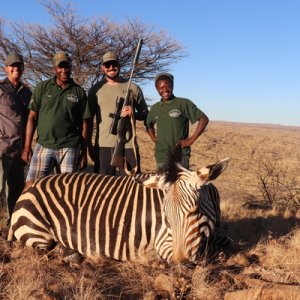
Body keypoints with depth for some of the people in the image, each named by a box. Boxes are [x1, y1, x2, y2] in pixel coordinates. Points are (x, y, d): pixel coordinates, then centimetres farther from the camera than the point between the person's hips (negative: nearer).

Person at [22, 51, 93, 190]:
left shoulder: (79, 92, 4)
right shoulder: (42, 87, 4)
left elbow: (84, 124, 6)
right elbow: (32, 117, 4)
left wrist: (84, 152, 5)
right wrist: (27, 146, -1)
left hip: (69, 148, 0)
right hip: (43, 146, 0)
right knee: (31, 186, -4)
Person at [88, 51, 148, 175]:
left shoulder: (133, 88, 5)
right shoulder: (95, 89, 6)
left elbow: (145, 113, 11)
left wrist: (134, 113, -11)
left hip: (128, 145, 0)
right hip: (103, 145, 1)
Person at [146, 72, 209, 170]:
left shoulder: (184, 103, -4)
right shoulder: (155, 108, 11)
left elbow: (204, 119, -6)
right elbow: (149, 124, 29)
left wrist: (191, 140, -10)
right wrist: (153, 138, 12)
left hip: (180, 156, -5)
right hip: (161, 156, 5)